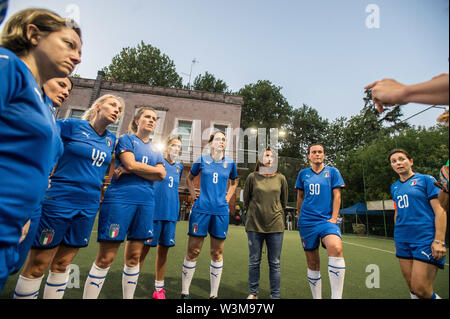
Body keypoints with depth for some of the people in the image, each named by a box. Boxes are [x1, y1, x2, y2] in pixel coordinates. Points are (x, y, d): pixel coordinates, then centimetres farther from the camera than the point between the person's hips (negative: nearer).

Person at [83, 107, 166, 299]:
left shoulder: (155, 150, 18)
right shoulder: (126, 139, 6)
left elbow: (162, 175, 2)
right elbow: (131, 163, -12)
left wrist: (131, 170, -6)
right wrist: (153, 169, 0)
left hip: (145, 203, 5)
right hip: (120, 199, -5)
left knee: (134, 257, 11)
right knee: (105, 258, -2)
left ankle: (129, 297, 24)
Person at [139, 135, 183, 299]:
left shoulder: (179, 167, 14)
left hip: (171, 212, 5)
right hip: (154, 210, -4)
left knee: (164, 249, 11)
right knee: (145, 247, 1)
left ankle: (159, 289, 25)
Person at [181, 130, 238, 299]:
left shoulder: (230, 163, 7)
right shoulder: (202, 160, 3)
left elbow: (233, 183, 24)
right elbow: (189, 178, 18)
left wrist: (228, 198, 11)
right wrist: (194, 195, 6)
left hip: (221, 212, 2)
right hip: (201, 209, -1)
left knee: (217, 253, 8)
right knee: (193, 251, 2)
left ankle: (214, 294, 21)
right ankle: (184, 292, 18)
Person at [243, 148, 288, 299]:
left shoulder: (281, 178, 2)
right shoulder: (252, 177, -2)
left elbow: (284, 201, 13)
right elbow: (246, 199, 9)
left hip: (275, 226, 1)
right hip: (255, 225, 0)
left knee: (275, 263, 8)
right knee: (254, 261, 11)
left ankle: (275, 295, 24)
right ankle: (253, 293, 29)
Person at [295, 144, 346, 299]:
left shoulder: (332, 172, 7)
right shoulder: (303, 173, 11)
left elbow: (336, 196, 3)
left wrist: (334, 218, -5)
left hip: (327, 219, -2)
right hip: (307, 221, 2)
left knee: (336, 248, -32)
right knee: (312, 264, 5)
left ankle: (336, 296, -25)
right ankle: (316, 297, 21)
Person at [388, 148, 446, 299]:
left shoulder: (426, 179, -1)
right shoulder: (394, 187, 14)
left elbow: (440, 211, -7)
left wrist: (439, 241, -15)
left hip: (425, 239, -5)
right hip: (403, 241, 5)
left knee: (420, 289, -10)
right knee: (411, 287, 10)